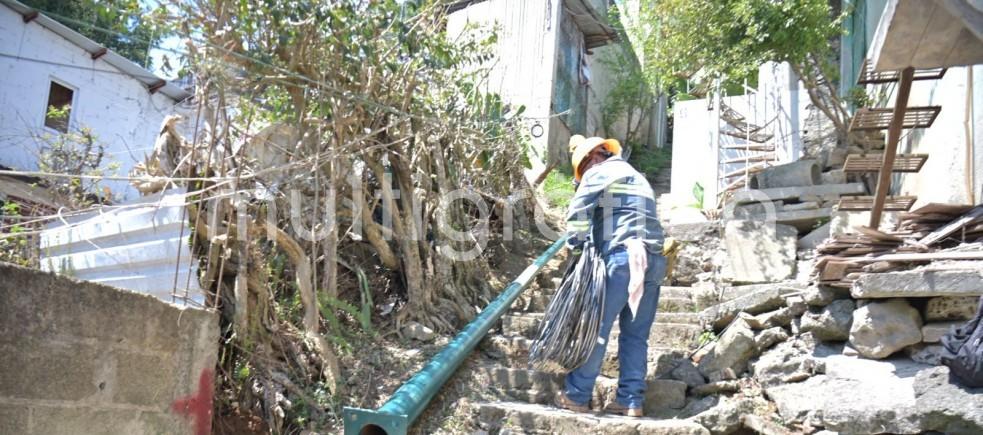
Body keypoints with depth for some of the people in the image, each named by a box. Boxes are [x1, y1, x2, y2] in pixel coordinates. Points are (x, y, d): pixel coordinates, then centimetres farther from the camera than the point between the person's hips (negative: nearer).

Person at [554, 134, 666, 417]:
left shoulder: (600, 171, 7)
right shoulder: (639, 178, 32)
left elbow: (579, 210, -6)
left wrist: (576, 243, 4)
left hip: (622, 255, -8)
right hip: (654, 259, 8)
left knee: (596, 327, -3)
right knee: (636, 335, 7)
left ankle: (577, 395, 0)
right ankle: (631, 400, 5)